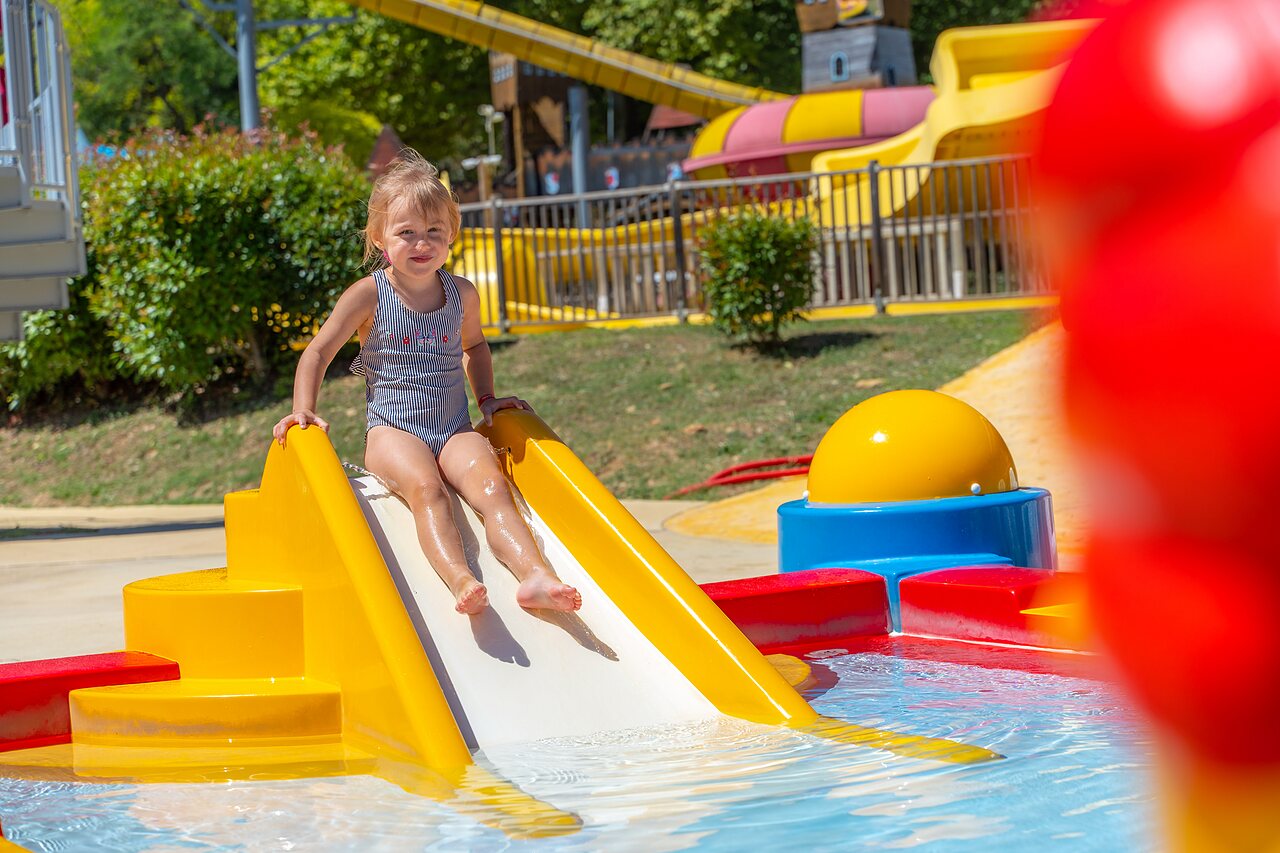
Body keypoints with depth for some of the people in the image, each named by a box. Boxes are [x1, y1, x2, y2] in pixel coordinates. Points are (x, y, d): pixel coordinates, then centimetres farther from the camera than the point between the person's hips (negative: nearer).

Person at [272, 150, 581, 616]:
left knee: (491, 486, -27)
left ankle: (535, 576, -45)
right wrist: (303, 410, -8)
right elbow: (319, 352, 3)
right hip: (393, 431, -3)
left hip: (456, 430, 3)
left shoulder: (462, 294, 10)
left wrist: (487, 398, 21)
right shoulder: (369, 295, -2)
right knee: (426, 489, -35)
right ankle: (461, 581, -56)